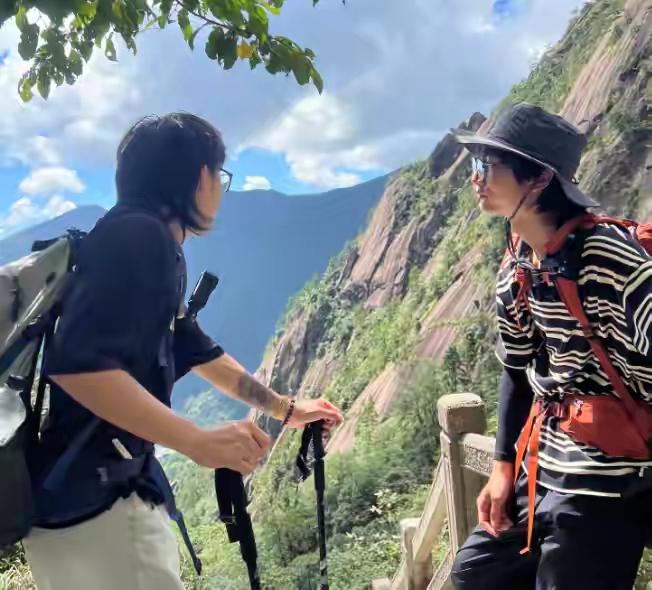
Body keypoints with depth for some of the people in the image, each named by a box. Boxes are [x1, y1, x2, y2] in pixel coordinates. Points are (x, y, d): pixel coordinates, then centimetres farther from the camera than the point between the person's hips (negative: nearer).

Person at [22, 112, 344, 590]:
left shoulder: (160, 251, 14)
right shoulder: (136, 234, -16)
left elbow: (201, 354, 25)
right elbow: (76, 364, -28)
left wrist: (287, 409, 34)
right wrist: (198, 441, -28)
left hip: (109, 489, 10)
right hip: (88, 499, -10)